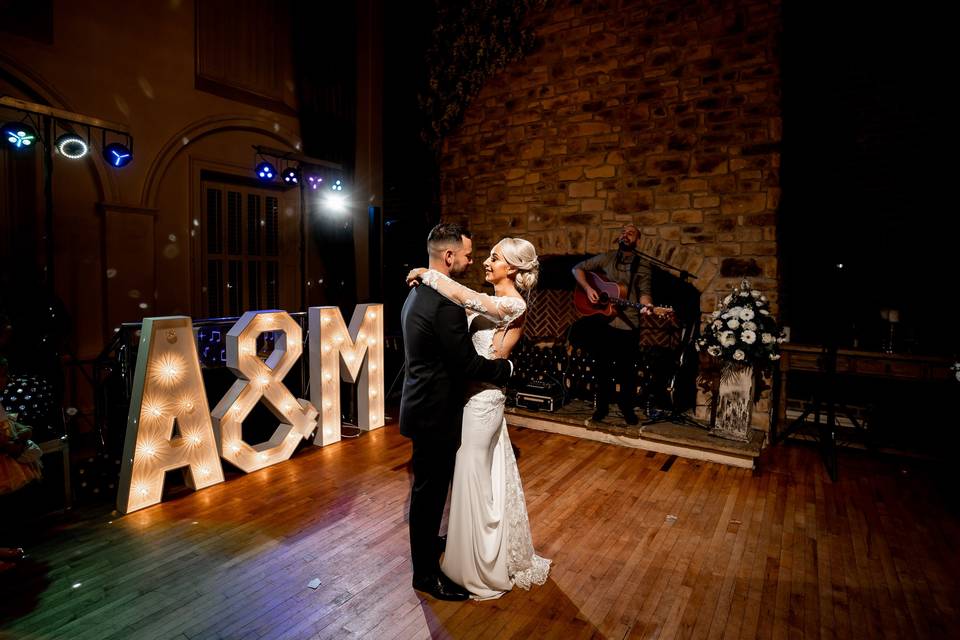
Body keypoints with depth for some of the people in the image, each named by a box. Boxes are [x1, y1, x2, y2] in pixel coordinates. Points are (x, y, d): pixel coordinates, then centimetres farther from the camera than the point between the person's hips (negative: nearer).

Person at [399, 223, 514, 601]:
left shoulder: (418, 294, 7)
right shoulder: (444, 302, -26)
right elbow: (467, 363, -23)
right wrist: (507, 367, -7)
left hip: (422, 406, 10)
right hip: (434, 414, -10)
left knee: (428, 488, 26)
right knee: (430, 491, 7)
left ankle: (427, 542, 48)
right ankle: (426, 573, 26)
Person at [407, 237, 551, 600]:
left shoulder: (514, 304, -19)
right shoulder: (493, 303, 10)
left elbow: (462, 296, -33)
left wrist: (426, 273, -20)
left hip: (482, 397, -9)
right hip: (477, 394, 9)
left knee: (474, 478, 5)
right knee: (486, 476, 21)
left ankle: (484, 569, 28)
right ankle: (494, 553, 43)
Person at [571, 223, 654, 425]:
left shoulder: (643, 266, 5)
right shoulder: (606, 258, 6)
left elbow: (644, 292, -3)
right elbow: (578, 268, 9)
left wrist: (646, 304, -26)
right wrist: (587, 288, -7)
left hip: (628, 324, 0)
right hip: (602, 320, 1)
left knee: (627, 369, 6)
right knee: (603, 366, 10)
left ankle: (627, 408, 25)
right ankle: (602, 406, 25)